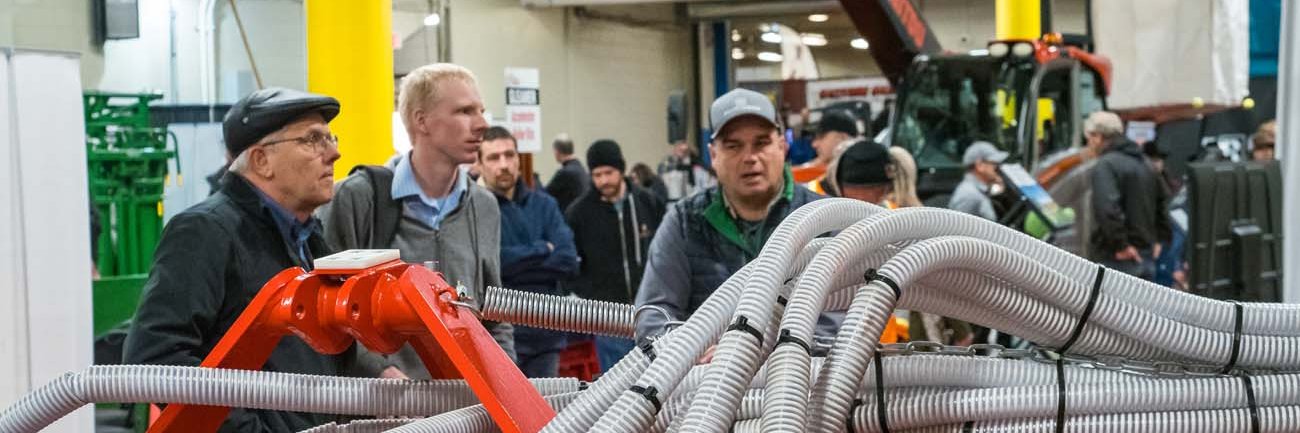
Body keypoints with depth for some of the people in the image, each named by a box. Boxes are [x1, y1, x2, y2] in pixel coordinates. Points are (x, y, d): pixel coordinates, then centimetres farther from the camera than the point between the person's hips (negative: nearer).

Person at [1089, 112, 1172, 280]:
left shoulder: (1105, 165, -13)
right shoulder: (1143, 162, 18)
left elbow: (1108, 208, -27)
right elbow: (1162, 201, 25)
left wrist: (1120, 245, -22)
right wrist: (1159, 239, 23)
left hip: (1119, 256, -9)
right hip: (1147, 253, 9)